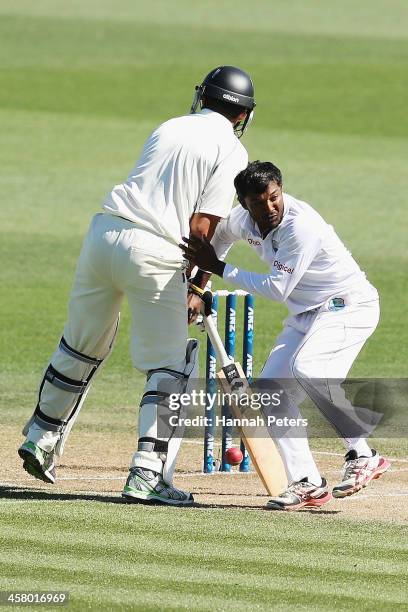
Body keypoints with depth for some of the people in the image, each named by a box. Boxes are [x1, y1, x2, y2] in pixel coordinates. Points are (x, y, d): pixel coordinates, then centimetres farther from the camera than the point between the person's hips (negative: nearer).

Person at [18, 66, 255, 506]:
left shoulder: (168, 129, 18)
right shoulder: (231, 151, 0)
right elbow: (201, 227, -9)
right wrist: (199, 285, 4)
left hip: (103, 233, 6)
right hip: (155, 252, -6)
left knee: (81, 345, 23)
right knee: (171, 366, 2)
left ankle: (41, 438, 37)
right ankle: (148, 474, -8)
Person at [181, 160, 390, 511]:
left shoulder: (300, 225, -29)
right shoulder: (241, 219, -4)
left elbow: (277, 289, -25)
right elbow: (218, 242, 20)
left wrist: (218, 268, -22)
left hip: (348, 307, -9)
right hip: (306, 316, 9)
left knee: (305, 366, -33)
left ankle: (362, 457, -25)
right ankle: (308, 485, 1)